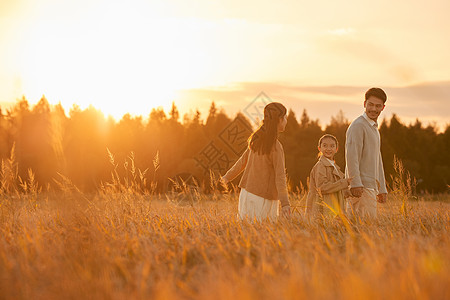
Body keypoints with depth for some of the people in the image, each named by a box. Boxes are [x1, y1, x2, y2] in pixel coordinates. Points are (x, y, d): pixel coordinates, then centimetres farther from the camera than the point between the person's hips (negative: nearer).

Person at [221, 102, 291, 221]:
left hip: (247, 193, 8)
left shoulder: (256, 138, 4)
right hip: (263, 198, -7)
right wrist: (285, 202, -26)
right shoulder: (276, 146, -17)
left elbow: (243, 159, 16)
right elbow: (280, 176, -23)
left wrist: (228, 176, 29)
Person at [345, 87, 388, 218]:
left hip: (370, 187, 10)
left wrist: (382, 189, 26)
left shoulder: (374, 129, 24)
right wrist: (355, 183, -27)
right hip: (361, 188, -10)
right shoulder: (358, 126, -8)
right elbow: (351, 157, -19)